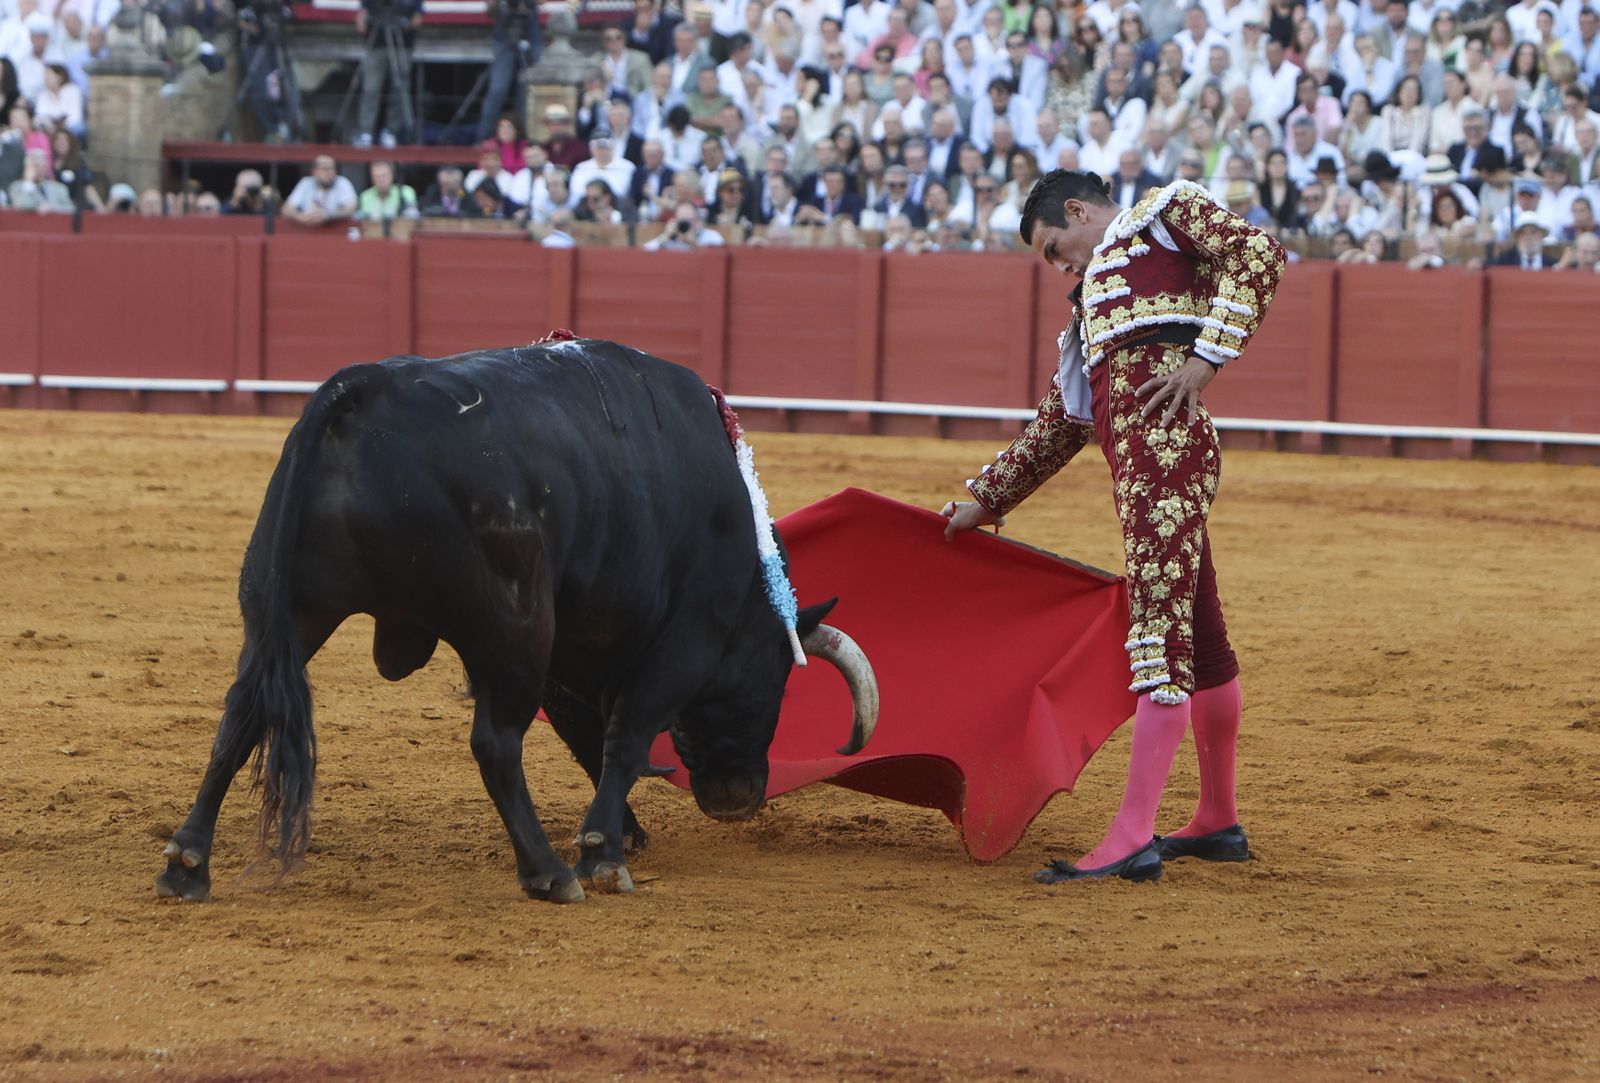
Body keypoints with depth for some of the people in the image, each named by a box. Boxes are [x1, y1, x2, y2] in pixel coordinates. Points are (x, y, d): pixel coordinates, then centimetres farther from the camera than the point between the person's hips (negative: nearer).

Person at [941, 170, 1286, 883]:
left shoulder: (1165, 211, 11)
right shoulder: (1093, 300, 33)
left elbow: (1258, 254, -6)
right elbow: (1059, 423, 35)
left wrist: (1207, 356, -13)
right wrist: (987, 498, 36)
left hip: (1165, 440, -9)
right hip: (1134, 456, 9)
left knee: (1159, 631, -13)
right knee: (1196, 635, 16)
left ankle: (1133, 840, -20)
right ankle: (1218, 822, 26)